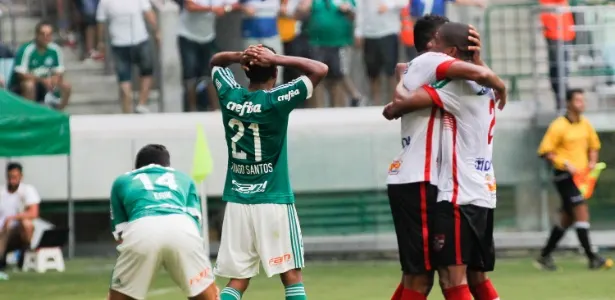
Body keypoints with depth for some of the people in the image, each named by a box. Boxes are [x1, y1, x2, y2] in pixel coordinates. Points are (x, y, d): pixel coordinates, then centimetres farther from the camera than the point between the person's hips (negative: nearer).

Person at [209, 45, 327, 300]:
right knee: (292, 276, 2)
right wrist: (276, 58, -9)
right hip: (273, 202, -4)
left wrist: (240, 56, 1)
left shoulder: (229, 96, 2)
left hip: (236, 202, 4)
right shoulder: (276, 100, -11)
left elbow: (216, 61, 22)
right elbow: (320, 69, -6)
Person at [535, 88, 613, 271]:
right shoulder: (558, 126, -12)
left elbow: (593, 145, 23)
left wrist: (592, 162, 5)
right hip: (564, 175, -8)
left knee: (567, 220, 10)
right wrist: (565, 164, -21)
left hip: (580, 176, 8)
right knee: (582, 212, -15)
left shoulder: (585, 124, 9)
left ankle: (544, 257, 21)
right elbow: (545, 151, -13)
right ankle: (592, 259, -15)